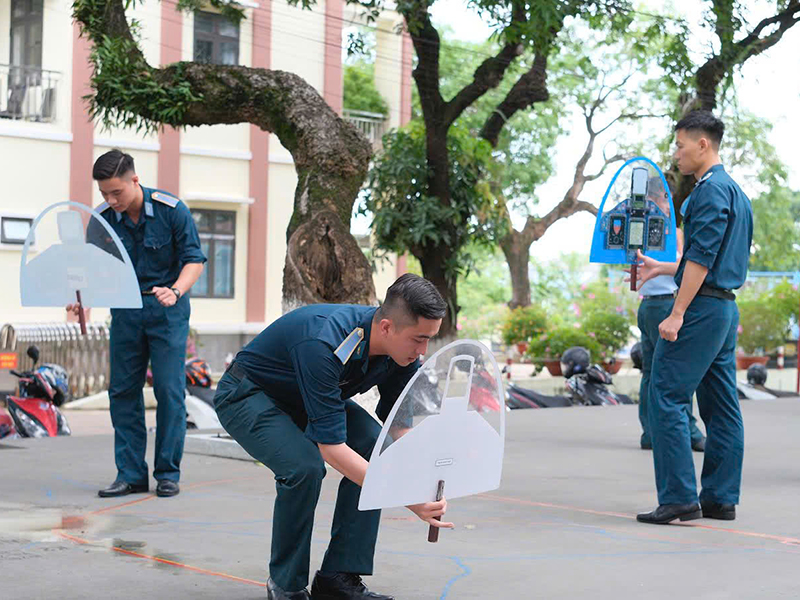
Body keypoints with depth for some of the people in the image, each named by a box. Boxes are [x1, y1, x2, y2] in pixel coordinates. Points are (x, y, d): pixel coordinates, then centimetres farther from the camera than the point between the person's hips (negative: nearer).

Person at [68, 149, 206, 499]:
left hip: (167, 311, -3)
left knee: (169, 389, -5)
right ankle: (131, 474, 9)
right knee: (122, 390, 2)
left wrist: (176, 291, -28)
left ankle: (168, 473, 5)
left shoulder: (172, 210, -14)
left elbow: (194, 260, -10)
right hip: (126, 309, 4)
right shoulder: (102, 218, -5)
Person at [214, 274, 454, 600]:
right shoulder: (325, 344, -40)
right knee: (304, 466, -31)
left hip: (305, 397, 7)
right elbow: (331, 447, -40)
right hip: (247, 394, -7)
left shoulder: (404, 350, -17)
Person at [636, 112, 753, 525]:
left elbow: (701, 257, -19)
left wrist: (677, 314, -20)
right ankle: (721, 499, 13)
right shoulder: (736, 192, 19)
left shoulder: (710, 190, -12)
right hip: (726, 306, 10)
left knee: (666, 396, -10)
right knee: (721, 405, 10)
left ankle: (679, 497, -14)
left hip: (702, 306, -10)